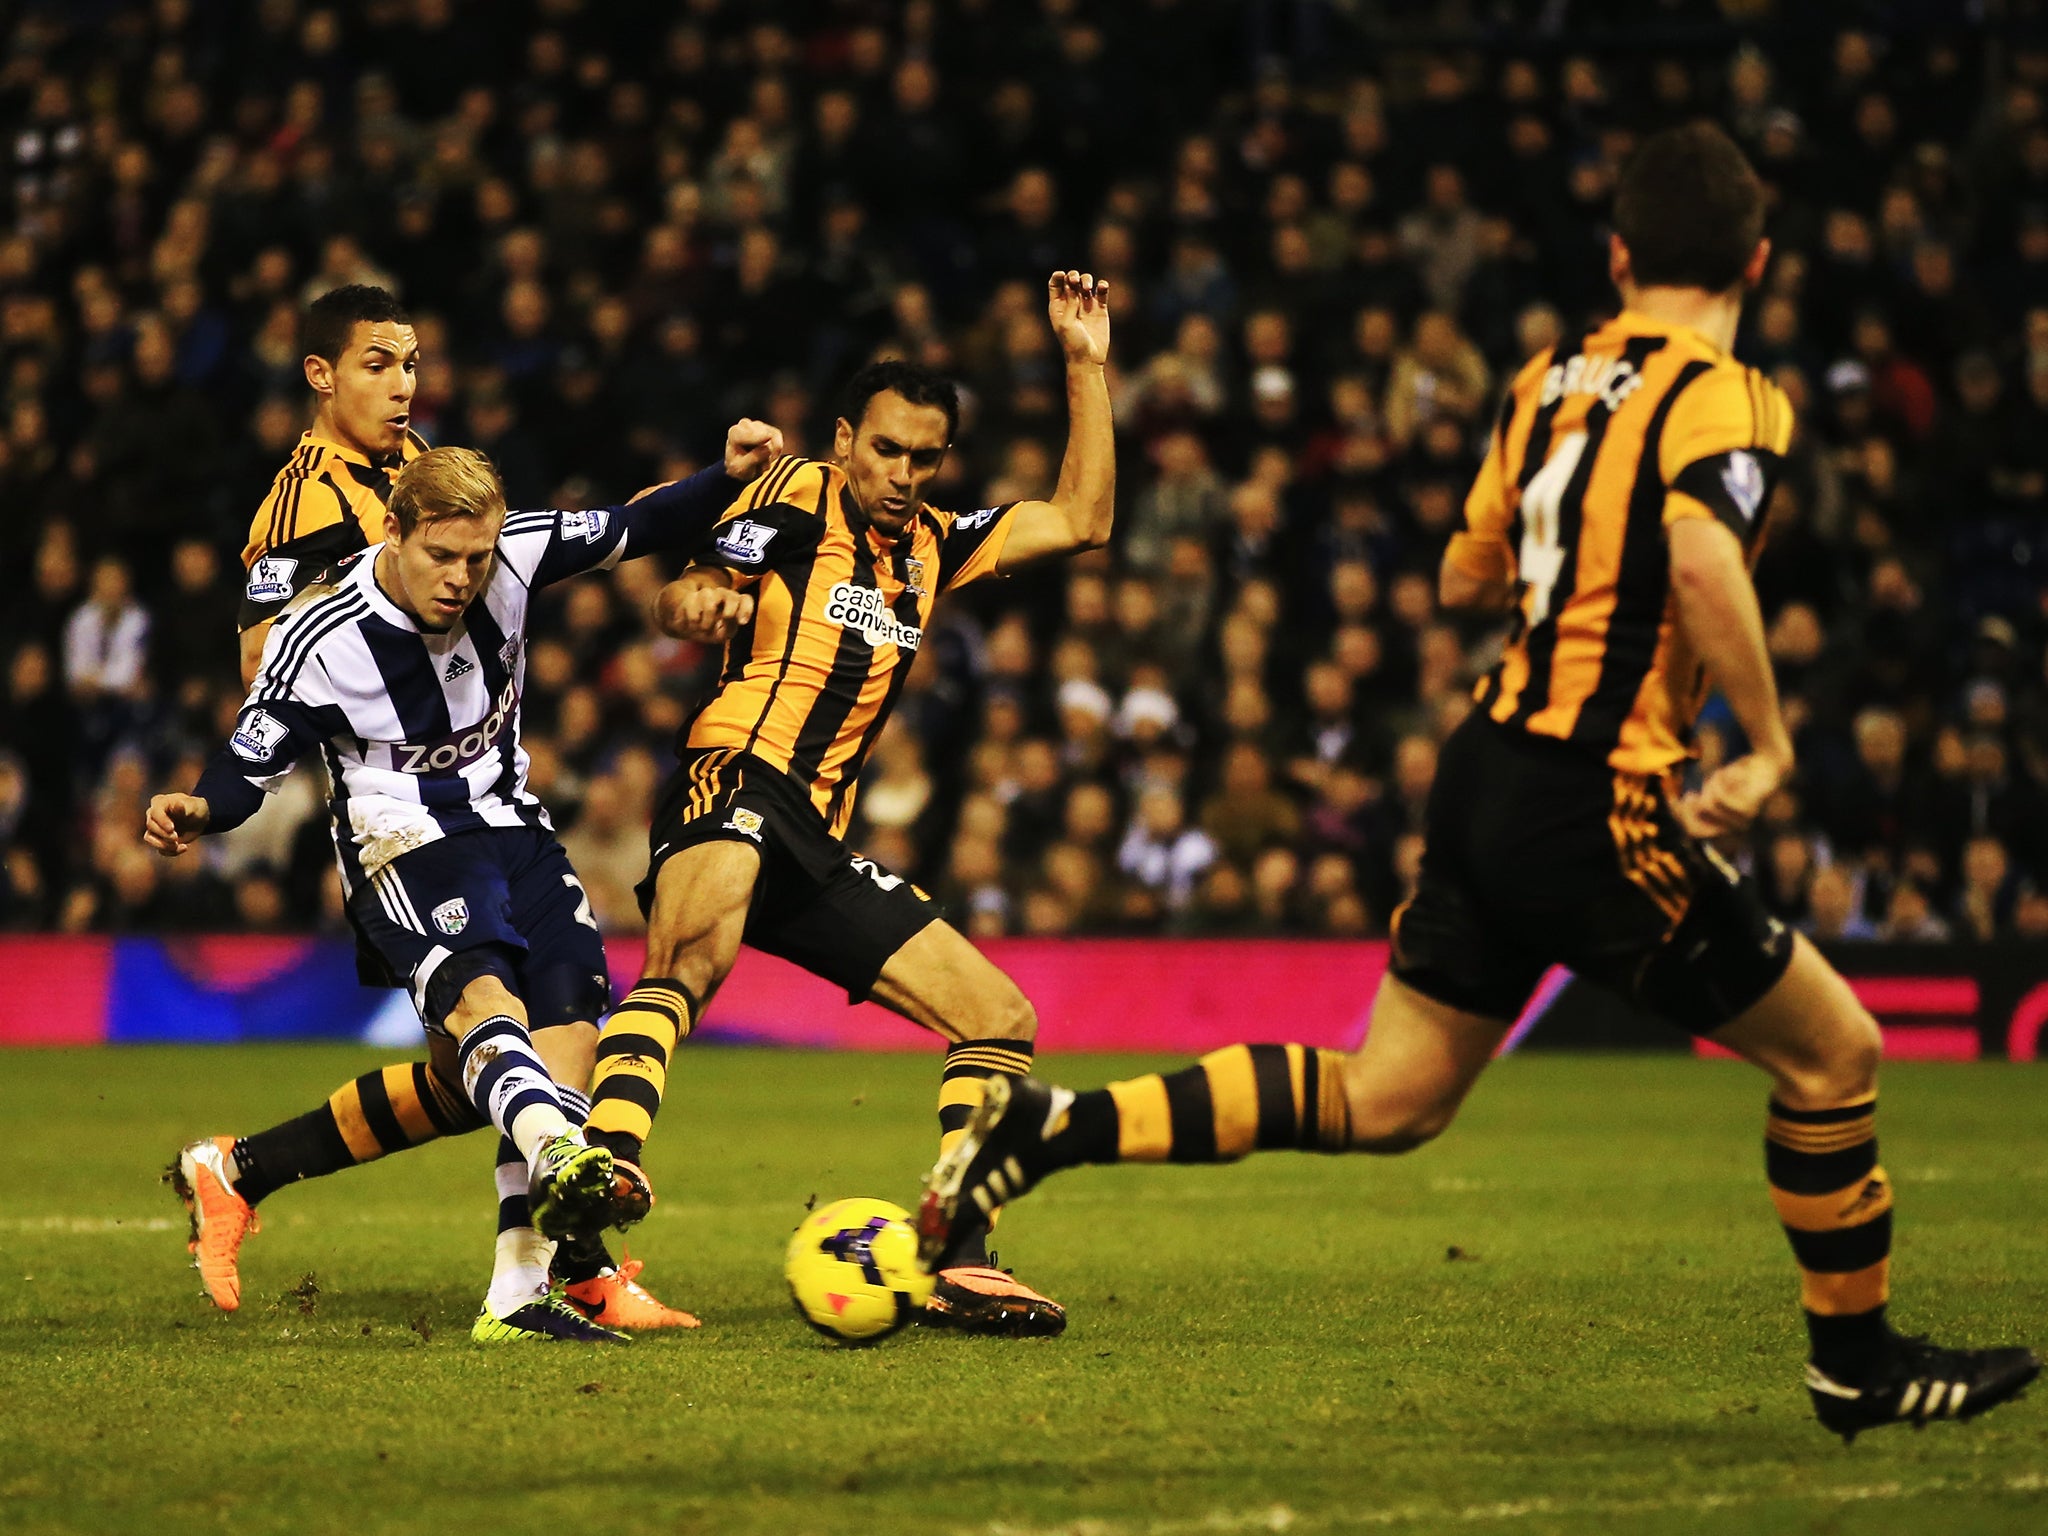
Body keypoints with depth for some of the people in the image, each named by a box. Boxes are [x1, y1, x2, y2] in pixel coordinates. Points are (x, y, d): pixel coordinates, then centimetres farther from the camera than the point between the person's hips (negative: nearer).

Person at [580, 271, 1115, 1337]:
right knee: (691, 956, -38)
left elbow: (1080, 520, 23)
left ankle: (961, 1263, 5)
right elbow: (679, 595, -5)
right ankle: (599, 1178, -56)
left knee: (999, 1017, 7)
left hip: (816, 848, 8)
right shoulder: (798, 498, 4)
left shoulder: (931, 546, 23)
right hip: (736, 773, -8)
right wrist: (695, 601, -29)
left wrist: (1086, 367, 17)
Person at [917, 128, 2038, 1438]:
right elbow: (1704, 555, -31)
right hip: (1595, 804, -7)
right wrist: (1768, 745, -21)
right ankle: (1861, 1365, 16)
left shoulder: (1549, 380, 12)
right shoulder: (1725, 398, -11)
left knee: (1382, 1103, 13)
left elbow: (1466, 577, 22)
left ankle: (1043, 1130, 5)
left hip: (1490, 772, 7)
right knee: (1834, 1050, 6)